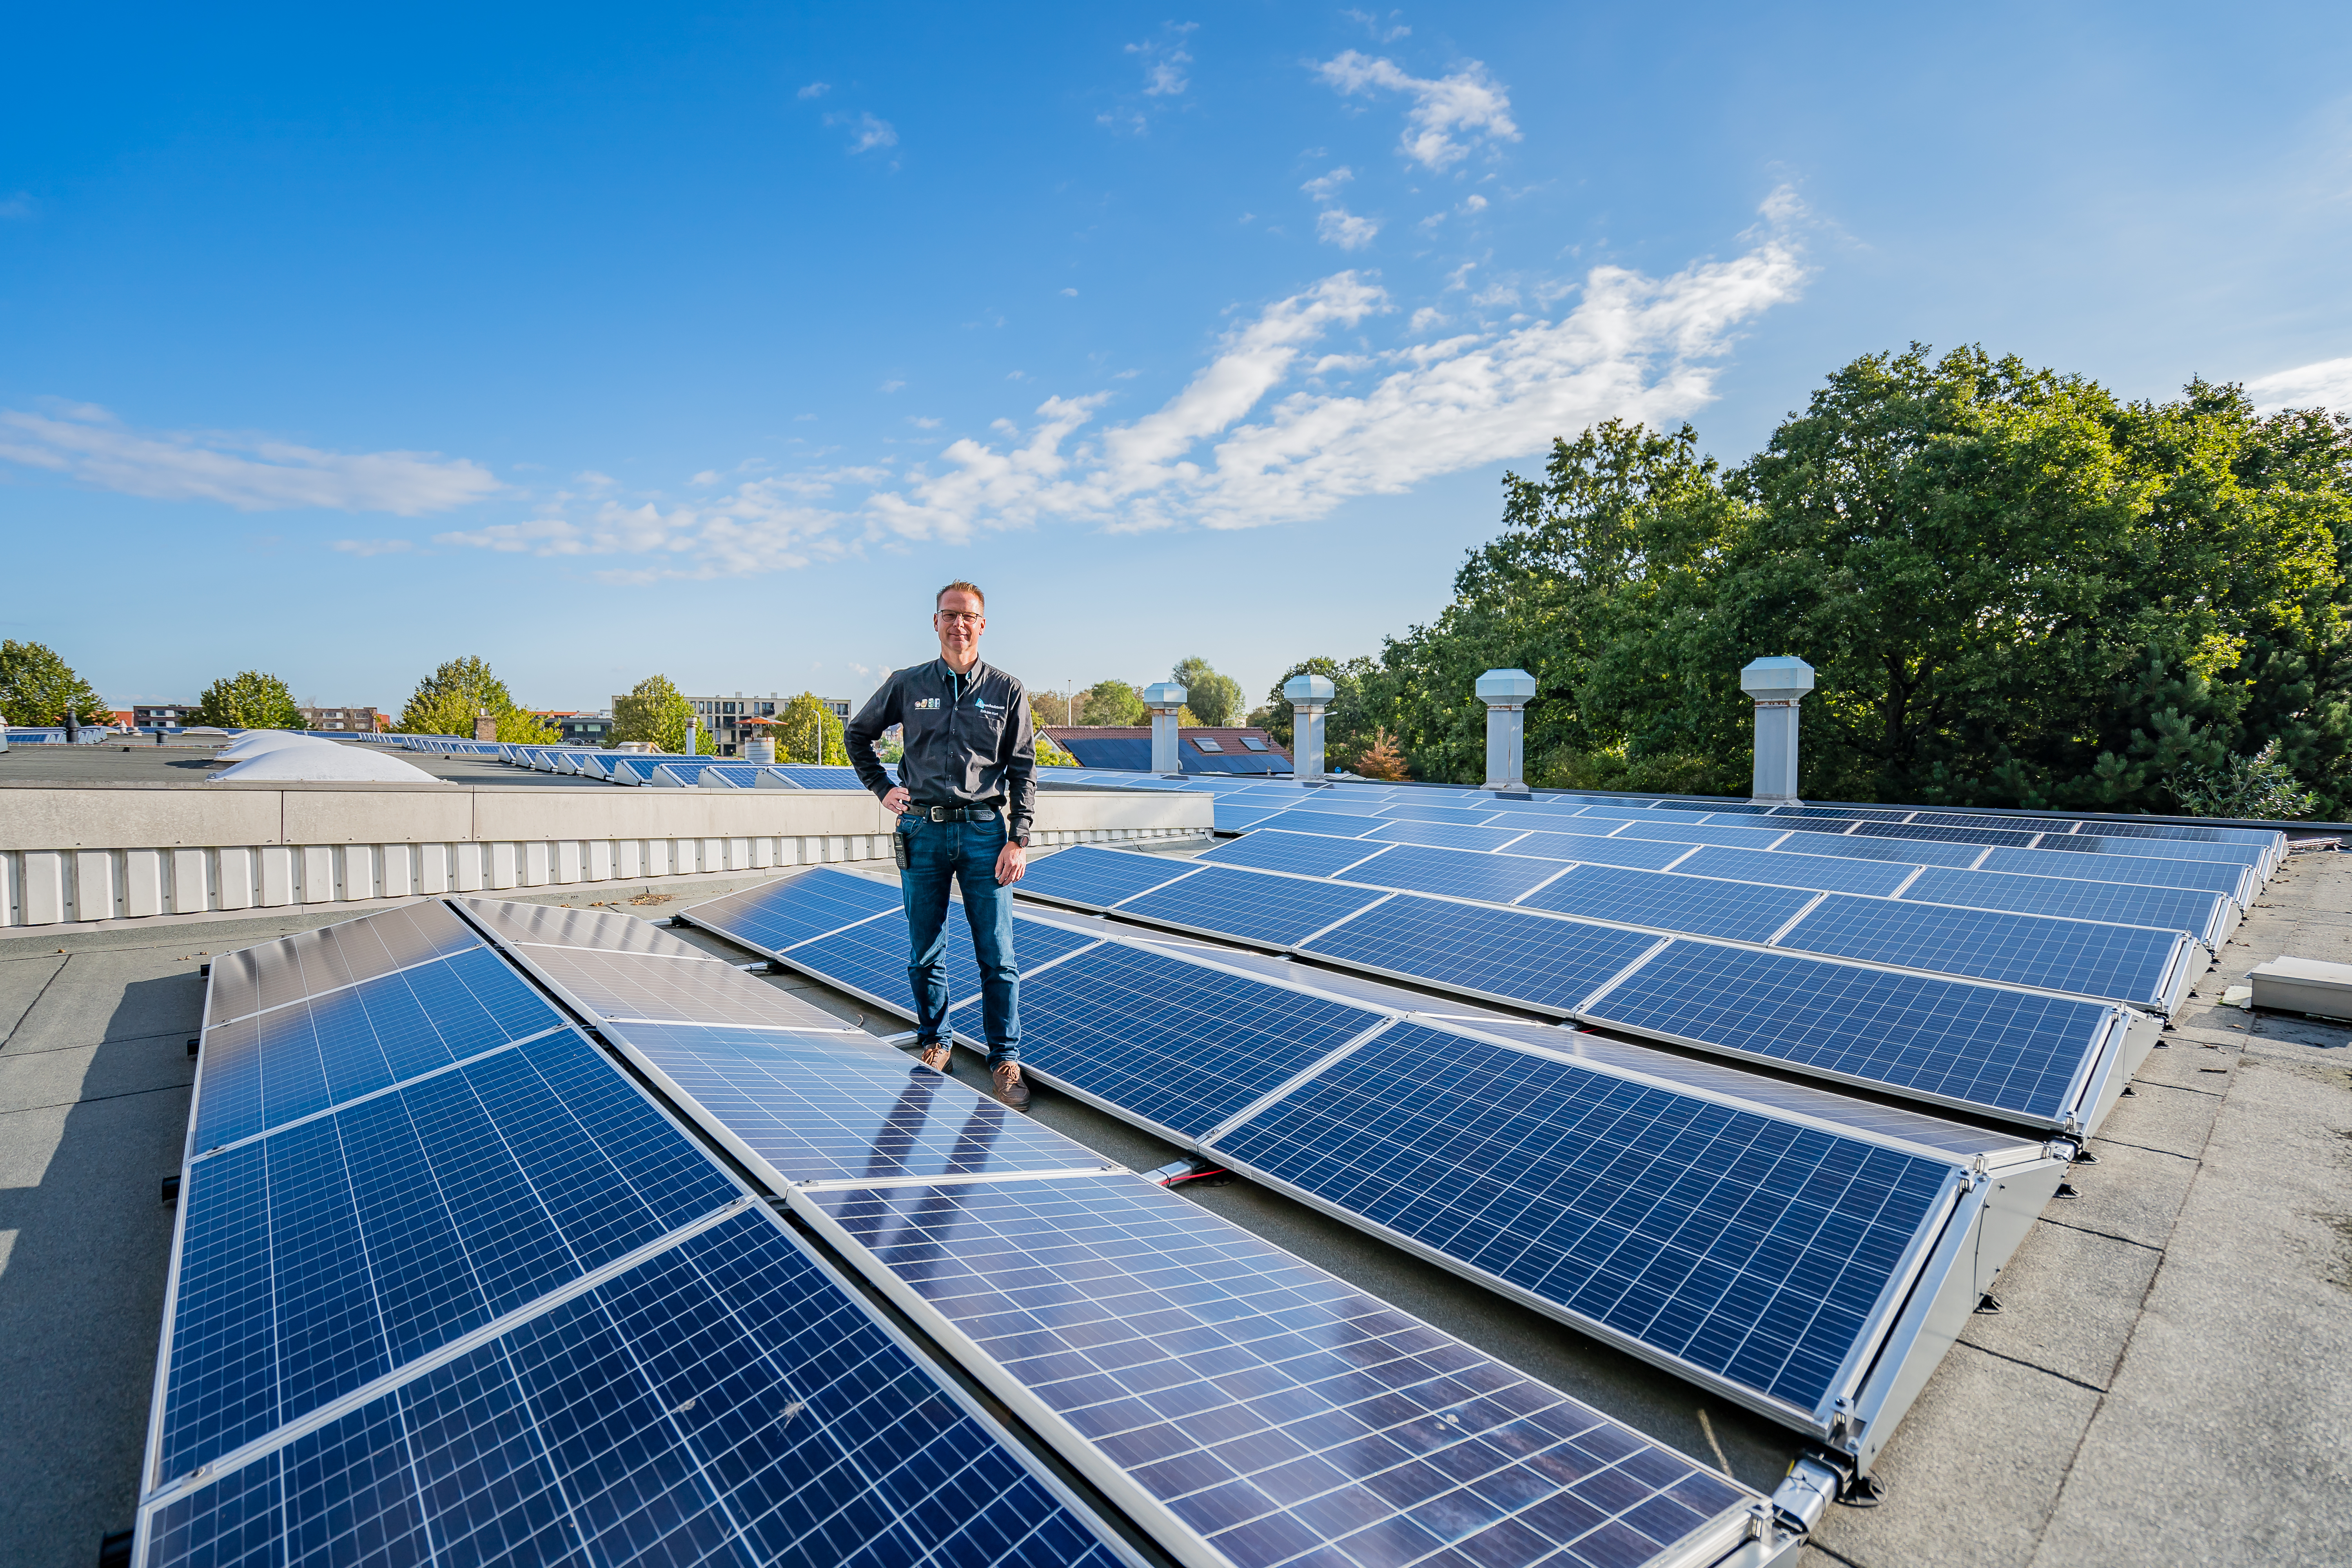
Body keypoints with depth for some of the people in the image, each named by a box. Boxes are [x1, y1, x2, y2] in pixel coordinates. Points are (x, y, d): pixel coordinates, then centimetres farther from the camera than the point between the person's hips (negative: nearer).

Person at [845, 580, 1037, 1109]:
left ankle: (1005, 1061, 13)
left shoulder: (1008, 690, 3)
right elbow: (858, 735, 21)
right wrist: (882, 788, 9)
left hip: (984, 832, -1)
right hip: (923, 831, 1)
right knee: (925, 953, 10)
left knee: (997, 956, 1)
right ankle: (934, 1046, 29)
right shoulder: (906, 685, 5)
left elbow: (1023, 771, 3)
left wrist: (1019, 840, -4)